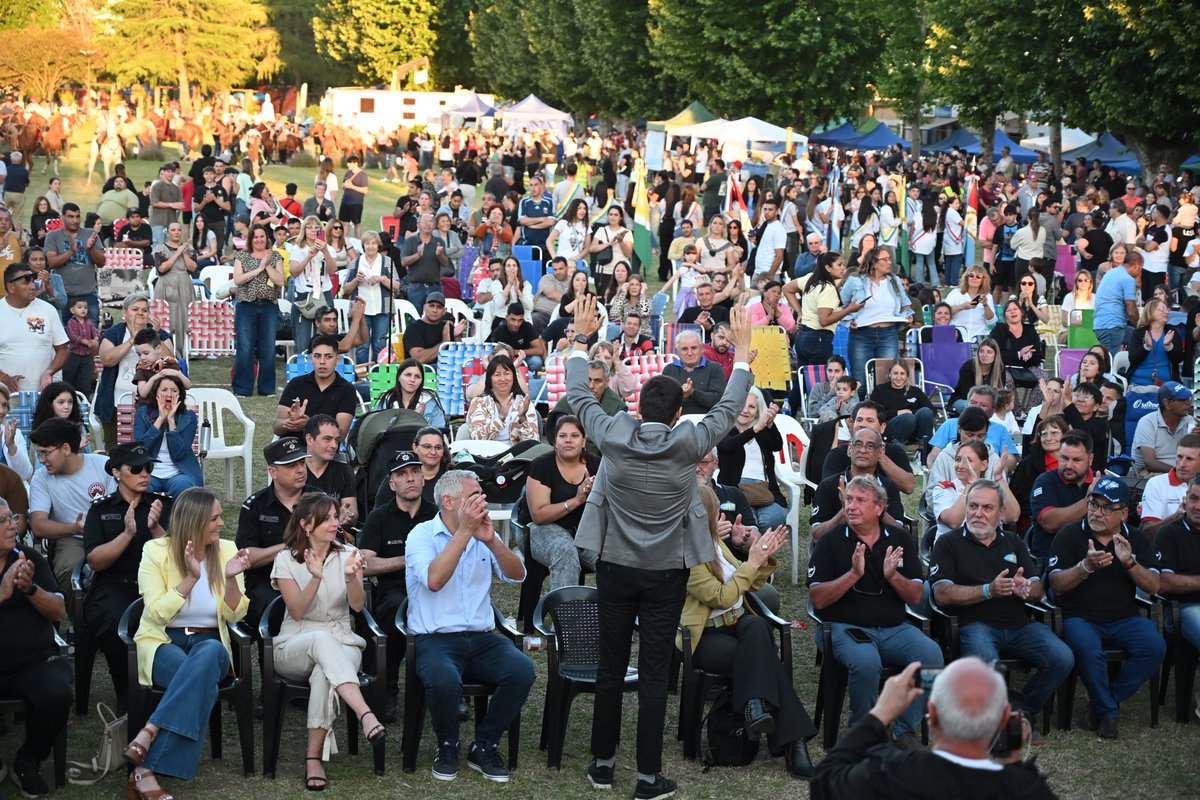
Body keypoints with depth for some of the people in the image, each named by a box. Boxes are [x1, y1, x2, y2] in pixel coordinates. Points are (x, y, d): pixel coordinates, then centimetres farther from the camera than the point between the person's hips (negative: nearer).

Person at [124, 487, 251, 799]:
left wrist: (231, 578, -16)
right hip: (162, 643, -2)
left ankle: (147, 738, -44)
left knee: (210, 655, -39)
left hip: (209, 643, 2)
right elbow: (157, 613, -12)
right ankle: (146, 770, -39)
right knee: (203, 681, -37)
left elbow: (234, 616, 2)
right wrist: (191, 578, -22)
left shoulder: (226, 550, 4)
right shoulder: (156, 551, -4)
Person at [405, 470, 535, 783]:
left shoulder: (482, 534, 12)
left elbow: (517, 575, 0)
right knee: (443, 679, -36)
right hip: (436, 638, -4)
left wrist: (491, 540, -17)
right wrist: (464, 532, -22)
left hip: (482, 638, 4)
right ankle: (447, 746, -4)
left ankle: (484, 746, -3)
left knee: (522, 670, -24)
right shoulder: (422, 535, -2)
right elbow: (434, 580, -21)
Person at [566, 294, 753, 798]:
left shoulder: (613, 436, -10)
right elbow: (729, 408, 2)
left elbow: (578, 396, 6)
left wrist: (581, 340, 17)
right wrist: (742, 349, 12)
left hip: (615, 568, 2)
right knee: (654, 673, 2)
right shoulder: (688, 444, -13)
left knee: (610, 667, 12)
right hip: (666, 574, -2)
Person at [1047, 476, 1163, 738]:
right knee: (1088, 650, -36)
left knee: (1155, 647, -25)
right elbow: (1057, 586, -8)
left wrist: (1130, 562, -18)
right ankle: (1108, 712, -10)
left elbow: (1153, 587, 0)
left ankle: (1102, 704, -8)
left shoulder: (1136, 539, 8)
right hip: (1080, 617, -3)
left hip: (1124, 618, 3)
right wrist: (1086, 567, -25)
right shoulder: (1069, 536, -1)